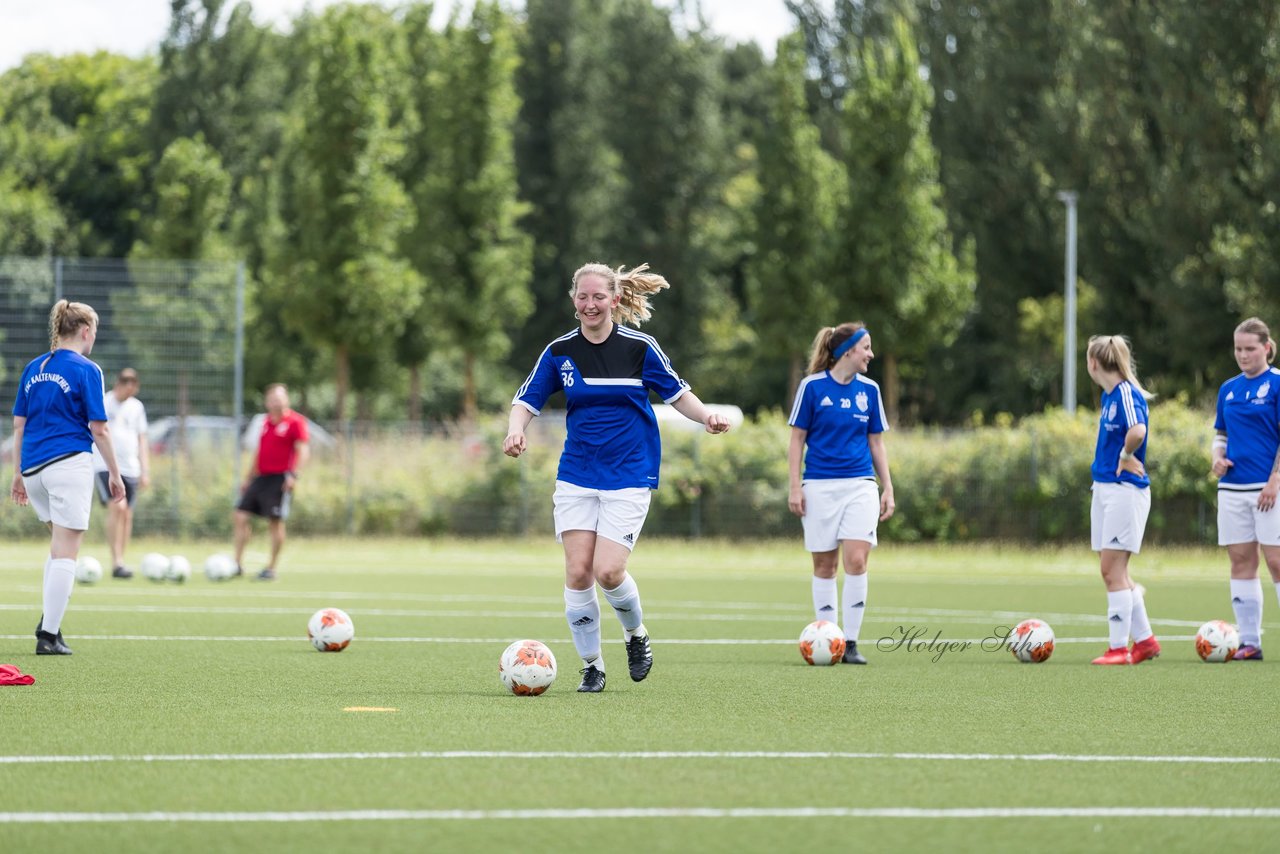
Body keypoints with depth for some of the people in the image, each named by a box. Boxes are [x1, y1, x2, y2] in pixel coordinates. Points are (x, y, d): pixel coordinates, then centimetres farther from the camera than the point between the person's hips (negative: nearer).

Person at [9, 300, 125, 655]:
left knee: (60, 545, 22)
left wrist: (19, 475, 19)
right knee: (66, 552, -2)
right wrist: (114, 473, 1)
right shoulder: (86, 370, -7)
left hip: (33, 467, 7)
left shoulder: (33, 369, 11)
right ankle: (49, 635, -4)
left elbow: (19, 425, 13)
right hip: (70, 463, -7)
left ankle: (48, 621, 10)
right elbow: (98, 428, -8)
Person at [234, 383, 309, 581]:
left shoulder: (295, 422, -5)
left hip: (280, 479, -7)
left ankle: (271, 569, 2)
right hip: (261, 477, 7)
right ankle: (237, 564, 1)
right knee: (241, 516, -2)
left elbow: (303, 450, -11)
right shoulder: (266, 422, 17)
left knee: (275, 521, -7)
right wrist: (248, 479, 26)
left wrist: (294, 475, -23)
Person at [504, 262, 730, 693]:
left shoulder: (639, 347, -4)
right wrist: (515, 430, -18)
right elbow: (527, 400, 4)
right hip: (576, 476, 3)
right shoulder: (559, 352, 1)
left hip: (628, 476, -3)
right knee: (577, 572, -6)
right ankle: (591, 665, 9)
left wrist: (707, 416, -15)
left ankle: (636, 634, 17)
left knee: (608, 572, -13)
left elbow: (677, 393, 4)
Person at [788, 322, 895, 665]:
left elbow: (876, 442, 14)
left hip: (860, 485, 2)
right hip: (820, 488, -2)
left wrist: (888, 488, 10)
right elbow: (797, 439, 1)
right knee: (824, 566, 3)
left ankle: (851, 643, -5)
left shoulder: (869, 389, 8)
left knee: (856, 560, -11)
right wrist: (795, 487, -4)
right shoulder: (813, 386, -3)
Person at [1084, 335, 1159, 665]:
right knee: (1112, 571, 12)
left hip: (1125, 489, -9)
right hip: (1103, 487, 9)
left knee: (1113, 570, -7)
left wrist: (1125, 458, -18)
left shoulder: (1127, 393, -16)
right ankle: (1144, 639, 20)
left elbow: (1137, 431, -33)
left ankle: (1118, 648, -2)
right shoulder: (1108, 395, 13)